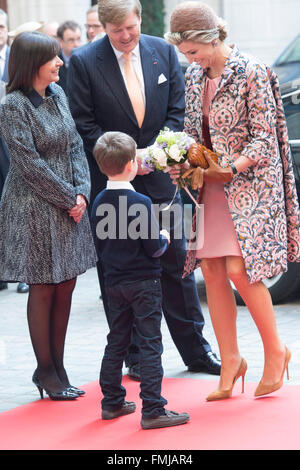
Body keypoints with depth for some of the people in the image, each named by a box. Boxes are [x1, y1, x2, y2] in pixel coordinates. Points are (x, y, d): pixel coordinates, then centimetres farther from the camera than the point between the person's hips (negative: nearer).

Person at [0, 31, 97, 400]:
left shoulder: (58, 95, 8)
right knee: (43, 289, 0)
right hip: (35, 209, -7)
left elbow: (75, 147, 9)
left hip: (70, 204, 7)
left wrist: (82, 190, -5)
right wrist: (69, 198, -13)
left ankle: (56, 367, 17)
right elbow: (30, 165, -16)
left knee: (66, 286, 8)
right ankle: (46, 371, 10)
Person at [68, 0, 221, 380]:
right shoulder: (83, 62, -8)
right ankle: (135, 357, 14)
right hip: (110, 184, -2)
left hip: (159, 177, 2)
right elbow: (84, 125, -7)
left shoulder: (163, 52, 2)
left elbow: (177, 111, 4)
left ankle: (196, 351, 17)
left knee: (176, 263, 7)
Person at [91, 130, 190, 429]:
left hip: (114, 281, 6)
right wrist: (165, 238, 3)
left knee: (116, 342, 16)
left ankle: (112, 403, 22)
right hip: (144, 282, -6)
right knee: (150, 345, -4)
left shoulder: (99, 203, 1)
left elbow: (99, 247, 9)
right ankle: (152, 410, -5)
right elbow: (154, 247, -17)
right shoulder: (140, 203, -18)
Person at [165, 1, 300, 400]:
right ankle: (230, 360, 10)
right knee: (212, 270, 2)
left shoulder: (251, 73, -12)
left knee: (239, 269, -15)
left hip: (249, 183, -7)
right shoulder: (195, 76, 8)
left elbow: (264, 137, -12)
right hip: (210, 187, 7)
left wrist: (231, 168, -22)